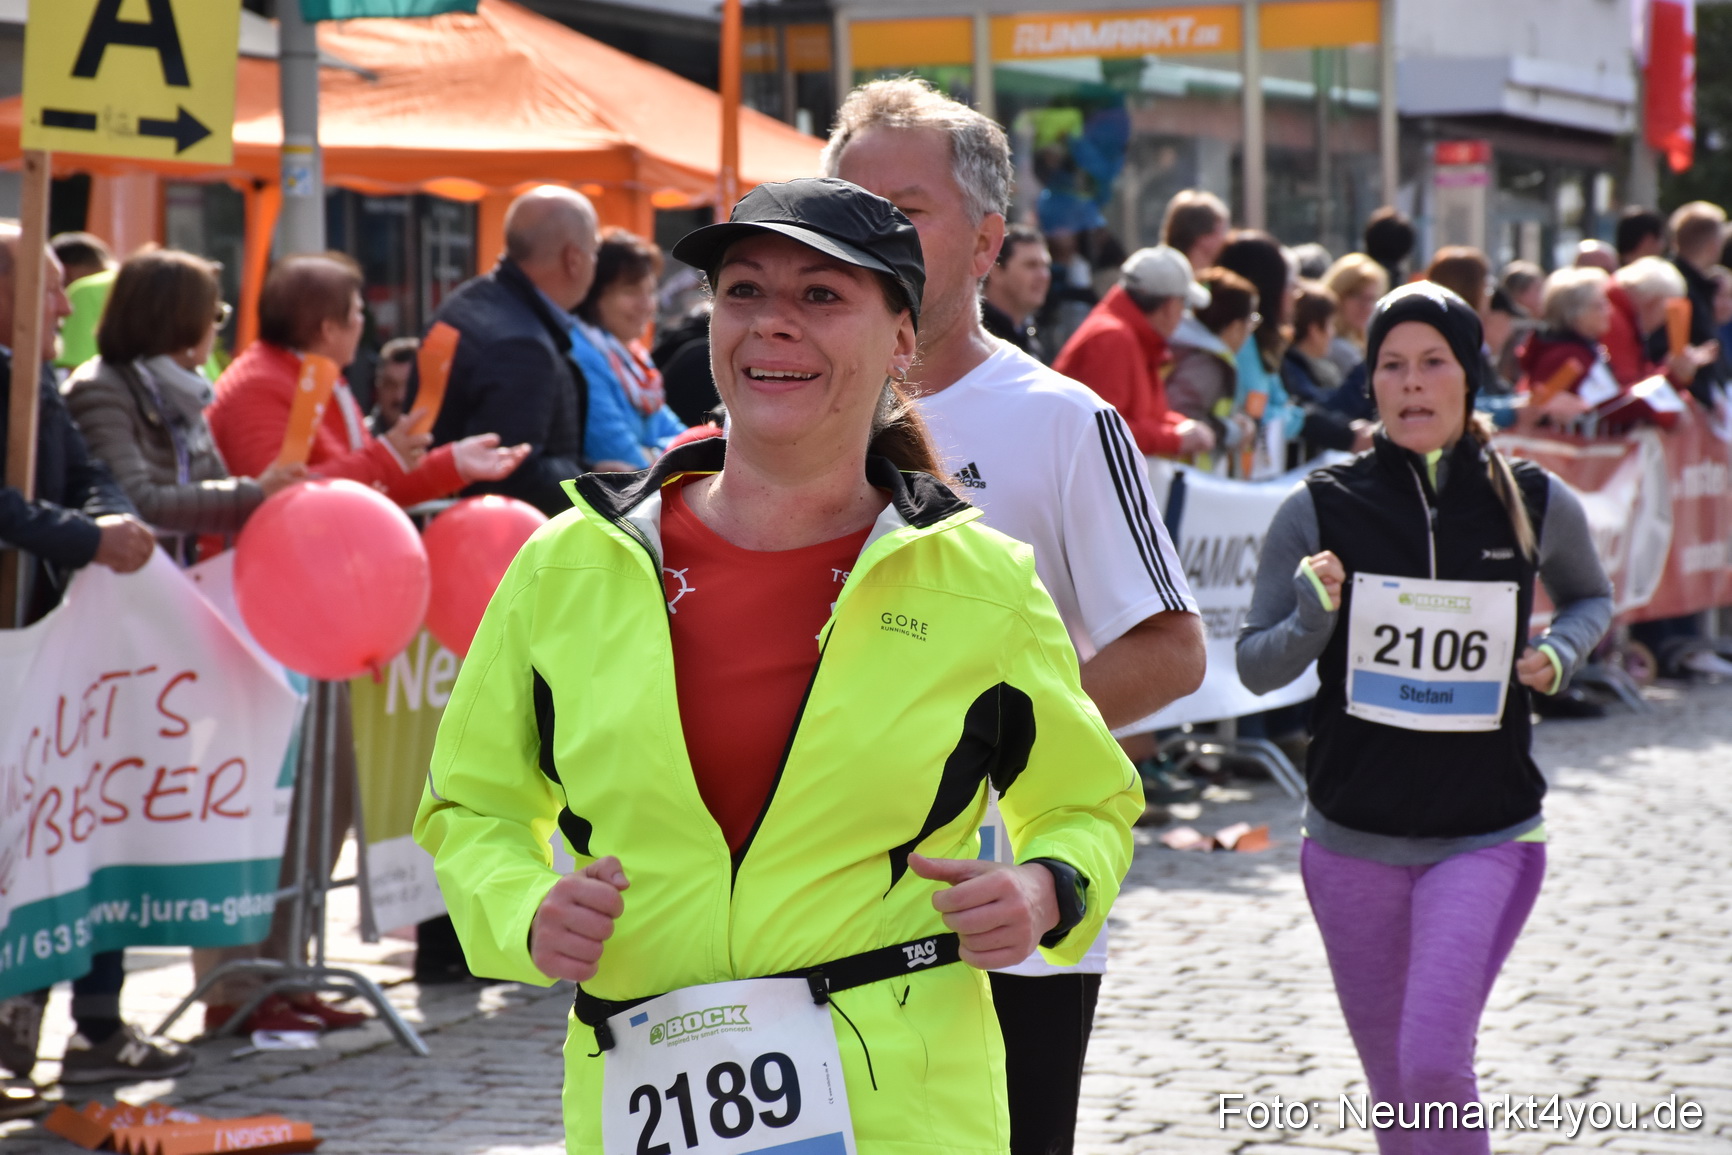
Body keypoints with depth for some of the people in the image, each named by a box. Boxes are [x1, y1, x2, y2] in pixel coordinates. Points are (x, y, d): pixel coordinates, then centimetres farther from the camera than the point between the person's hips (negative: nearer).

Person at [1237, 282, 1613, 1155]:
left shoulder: (1535, 504, -3)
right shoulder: (1322, 510, -5)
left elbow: (1592, 597, 18)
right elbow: (1254, 666, 0)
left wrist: (1561, 652, -3)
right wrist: (1314, 616, -20)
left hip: (1489, 836, -1)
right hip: (1353, 840, 1)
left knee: (1435, 1061, -20)